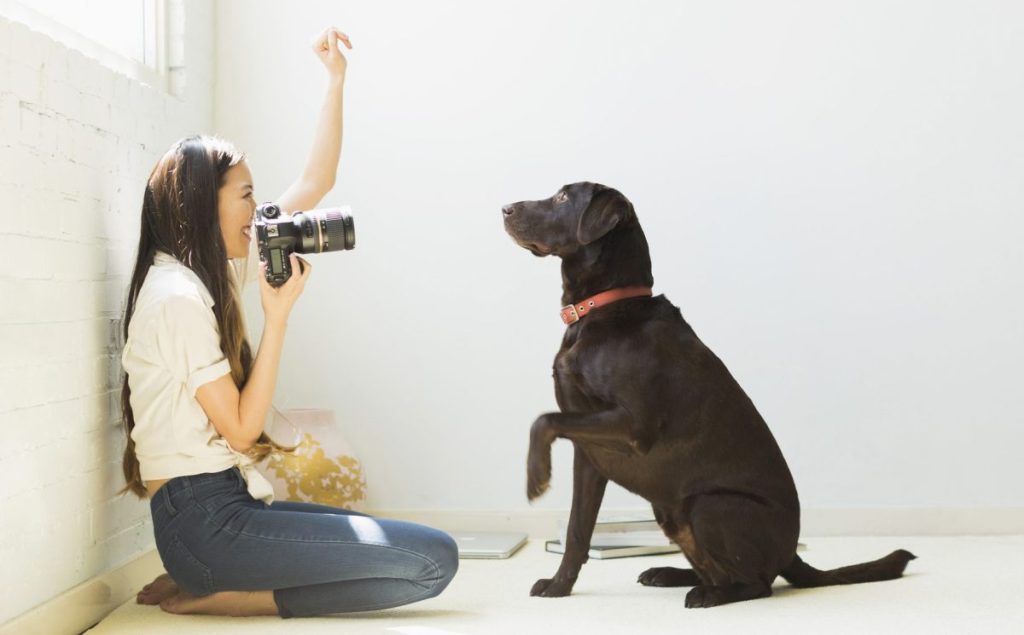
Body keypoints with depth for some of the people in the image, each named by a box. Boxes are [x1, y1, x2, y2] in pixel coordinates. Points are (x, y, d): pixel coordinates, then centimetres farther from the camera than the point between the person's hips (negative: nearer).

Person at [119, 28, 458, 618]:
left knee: (424, 552, 6)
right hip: (205, 521, -10)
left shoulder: (214, 270, 12)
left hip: (226, 502, 10)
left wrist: (337, 79, 15)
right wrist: (278, 313, -14)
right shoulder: (177, 296, -14)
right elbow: (241, 428, -14)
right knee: (436, 558, -14)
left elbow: (314, 185, 18)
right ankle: (209, 594, -9)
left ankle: (209, 589, 3)